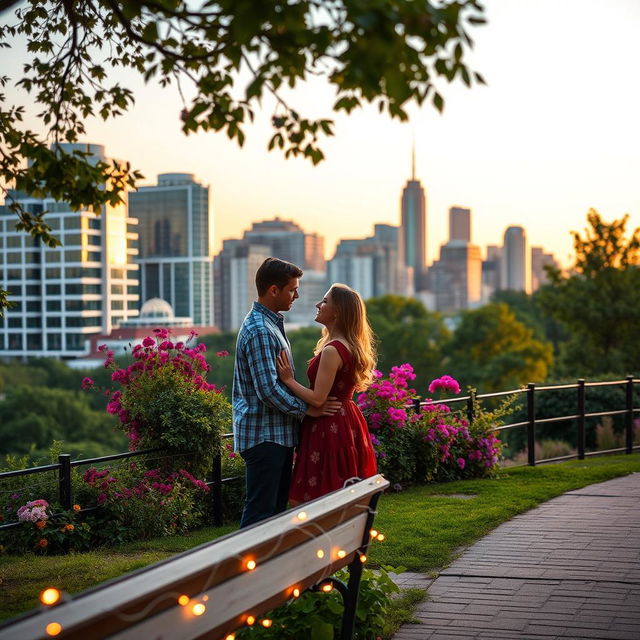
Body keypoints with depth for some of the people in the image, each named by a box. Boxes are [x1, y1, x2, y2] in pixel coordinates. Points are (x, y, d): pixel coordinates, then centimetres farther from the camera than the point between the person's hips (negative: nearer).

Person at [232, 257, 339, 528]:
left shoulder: (271, 323, 15)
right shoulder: (259, 330, -18)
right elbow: (268, 390, -24)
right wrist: (307, 409, -15)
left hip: (278, 434, 10)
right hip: (264, 435, -10)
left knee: (277, 507, 15)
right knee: (259, 511, -6)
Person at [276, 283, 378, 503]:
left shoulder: (332, 350, -20)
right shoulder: (350, 346, 11)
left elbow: (317, 398, -21)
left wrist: (288, 380, -12)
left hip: (329, 429, -10)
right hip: (348, 422, 10)